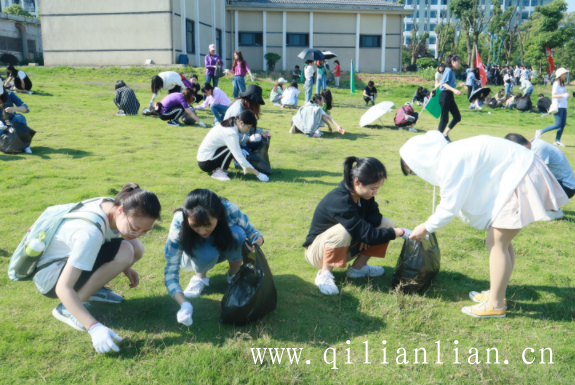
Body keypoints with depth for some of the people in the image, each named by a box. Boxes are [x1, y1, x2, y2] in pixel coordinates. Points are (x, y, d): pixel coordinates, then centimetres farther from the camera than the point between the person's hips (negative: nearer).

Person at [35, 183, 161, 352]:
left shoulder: (112, 205, -12)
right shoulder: (90, 232, -35)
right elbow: (63, 288, -36)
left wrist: (125, 268, 0)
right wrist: (94, 327, -43)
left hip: (69, 258, 8)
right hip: (50, 278, -8)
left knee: (136, 248, -10)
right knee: (124, 252, -29)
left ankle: (92, 287, 8)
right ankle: (66, 308, -16)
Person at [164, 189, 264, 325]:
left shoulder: (230, 210, -35)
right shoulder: (179, 224, -36)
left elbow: (251, 231, -17)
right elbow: (171, 271, -34)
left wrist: (258, 239, -42)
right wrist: (184, 305, -50)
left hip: (223, 248, 1)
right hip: (195, 255, -1)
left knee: (237, 233, -32)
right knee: (206, 254, -37)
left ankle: (234, 275, -5)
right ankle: (200, 276, -2)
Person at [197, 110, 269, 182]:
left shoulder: (229, 124, 2)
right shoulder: (231, 133, -25)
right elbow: (240, 158, -26)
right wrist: (258, 174, -24)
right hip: (205, 163, -9)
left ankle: (218, 168, 5)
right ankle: (219, 172, -12)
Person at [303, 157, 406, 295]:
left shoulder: (363, 194, -10)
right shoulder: (339, 201, -34)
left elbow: (374, 215, 0)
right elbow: (365, 235, -34)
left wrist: (366, 231, -22)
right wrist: (397, 233, -25)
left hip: (344, 248, 8)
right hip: (317, 250, -8)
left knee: (387, 224, -5)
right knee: (342, 231, -41)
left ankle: (358, 267, 4)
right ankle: (324, 274, -18)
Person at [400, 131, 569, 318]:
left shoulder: (450, 161, -23)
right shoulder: (449, 154, 7)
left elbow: (449, 206, -18)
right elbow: (454, 201, 17)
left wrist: (426, 228, -4)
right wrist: (430, 226, 18)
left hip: (520, 179, -10)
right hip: (518, 171, 10)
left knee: (496, 243, -6)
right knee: (502, 241, 17)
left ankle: (495, 305, 4)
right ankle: (497, 294, 28)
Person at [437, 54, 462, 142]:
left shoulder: (452, 71, 15)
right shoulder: (449, 70, -12)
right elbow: (444, 83, -21)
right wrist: (454, 90, -31)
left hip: (450, 96, 10)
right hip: (445, 95, -10)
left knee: (457, 117, 9)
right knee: (444, 118, -6)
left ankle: (445, 134, 19)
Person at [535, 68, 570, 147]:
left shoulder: (562, 84, 19)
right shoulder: (556, 83, -9)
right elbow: (553, 95, -19)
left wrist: (567, 95, 7)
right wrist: (563, 95, -30)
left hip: (563, 106, 9)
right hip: (558, 106, -9)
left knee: (563, 124, 4)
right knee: (558, 125, -14)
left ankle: (557, 140, 10)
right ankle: (540, 132, -5)